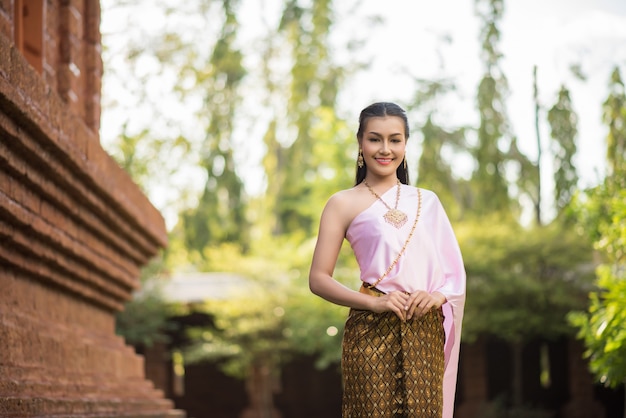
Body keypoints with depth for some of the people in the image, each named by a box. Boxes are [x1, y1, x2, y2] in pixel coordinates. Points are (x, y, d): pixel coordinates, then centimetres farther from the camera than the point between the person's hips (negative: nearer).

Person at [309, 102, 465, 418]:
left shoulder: (427, 201, 13)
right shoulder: (344, 204, 2)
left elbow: (453, 269, 12)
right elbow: (318, 279, -3)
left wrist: (438, 296, -9)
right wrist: (374, 302, -16)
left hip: (426, 331, 3)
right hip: (373, 331, -3)